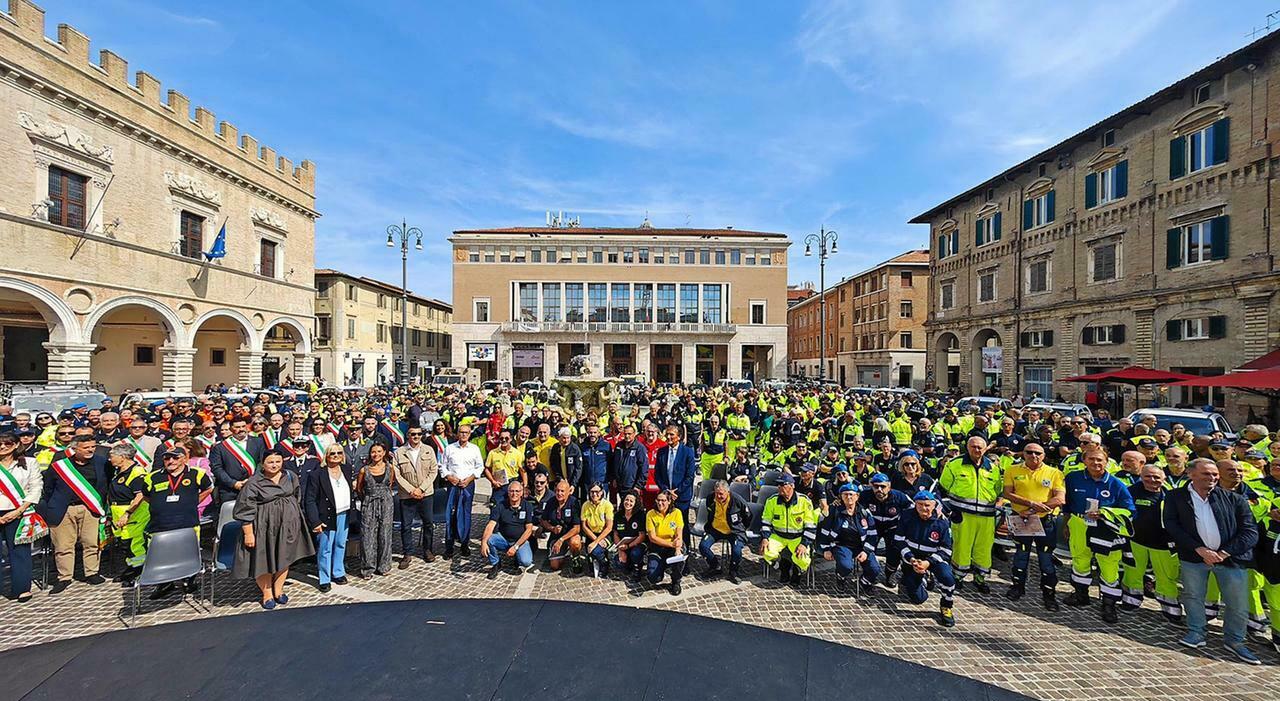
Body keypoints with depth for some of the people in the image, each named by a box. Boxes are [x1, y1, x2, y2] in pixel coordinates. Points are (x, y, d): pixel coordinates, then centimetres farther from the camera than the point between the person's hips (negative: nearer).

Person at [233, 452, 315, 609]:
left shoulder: (290, 477, 0)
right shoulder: (253, 483, -13)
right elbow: (245, 510, -12)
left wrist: (297, 518, 15)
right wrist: (248, 533, -14)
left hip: (288, 525, 4)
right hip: (264, 527, -4)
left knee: (284, 558, 14)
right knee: (264, 560, 8)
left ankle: (278, 590, 32)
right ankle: (267, 594, 28)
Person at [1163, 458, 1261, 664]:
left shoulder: (1233, 499, 0)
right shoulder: (1176, 497, -3)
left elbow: (1250, 531, -1)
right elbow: (1172, 525, -7)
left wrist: (1225, 553, -11)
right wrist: (1200, 549, -15)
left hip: (1230, 557, 1)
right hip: (1193, 556, -1)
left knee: (1238, 604, 8)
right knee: (1192, 597, 10)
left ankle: (1234, 640, 28)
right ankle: (1196, 633, 26)